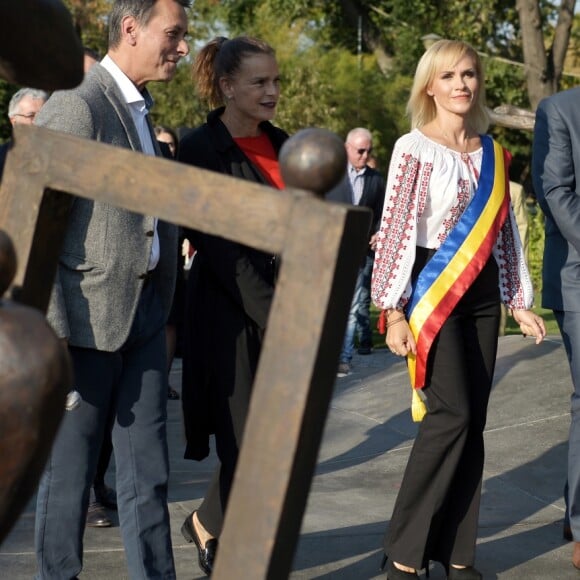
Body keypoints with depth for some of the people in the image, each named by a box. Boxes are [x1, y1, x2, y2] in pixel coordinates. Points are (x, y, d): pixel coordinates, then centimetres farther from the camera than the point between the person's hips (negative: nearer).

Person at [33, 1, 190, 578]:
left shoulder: (140, 110, 15)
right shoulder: (75, 105, -13)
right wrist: (49, 335, -21)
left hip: (144, 314, 8)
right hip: (87, 316, -8)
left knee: (147, 470, 12)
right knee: (69, 470, 5)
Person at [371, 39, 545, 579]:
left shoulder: (491, 152, 12)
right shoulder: (414, 148, -6)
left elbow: (504, 229, 16)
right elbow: (394, 229, -8)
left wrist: (519, 302, 14)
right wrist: (394, 312, -13)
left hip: (482, 295, 6)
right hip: (433, 290, -6)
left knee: (471, 423, 4)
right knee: (452, 414, -15)